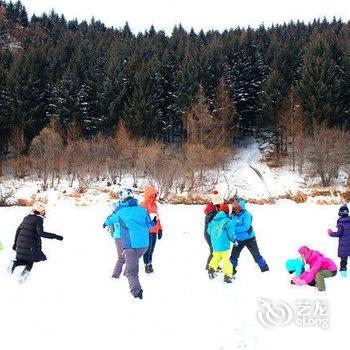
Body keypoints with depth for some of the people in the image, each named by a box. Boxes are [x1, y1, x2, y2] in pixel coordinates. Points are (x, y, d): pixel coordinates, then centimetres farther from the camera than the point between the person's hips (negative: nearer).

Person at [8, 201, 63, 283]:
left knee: (24, 260, 20)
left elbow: (18, 230, 15)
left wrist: (15, 243, 22)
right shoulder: (38, 219, -11)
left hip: (21, 242, 6)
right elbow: (40, 233, -22)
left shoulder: (27, 217, 11)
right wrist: (55, 236, -21)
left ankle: (14, 263, -8)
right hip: (31, 245, -6)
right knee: (30, 262, 9)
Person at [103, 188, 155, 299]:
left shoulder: (121, 211, 0)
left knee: (131, 270, 0)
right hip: (144, 244, 5)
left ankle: (137, 291, -13)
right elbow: (149, 225, 15)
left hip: (131, 245, -5)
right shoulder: (142, 209, 8)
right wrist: (154, 222, 38)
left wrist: (106, 223, 43)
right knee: (134, 261, 29)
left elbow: (110, 220, 20)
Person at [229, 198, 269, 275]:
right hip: (239, 239, 5)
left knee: (256, 255, 4)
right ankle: (232, 269, 21)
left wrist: (234, 229, -30)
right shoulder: (234, 215, -3)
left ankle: (265, 268, 18)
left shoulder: (246, 214, -20)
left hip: (249, 238, -5)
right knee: (234, 255, 6)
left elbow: (245, 227, -29)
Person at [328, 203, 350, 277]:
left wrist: (331, 233, -1)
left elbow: (339, 233, -15)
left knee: (343, 258, 3)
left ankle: (343, 270, 2)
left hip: (343, 244, -4)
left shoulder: (341, 222, -14)